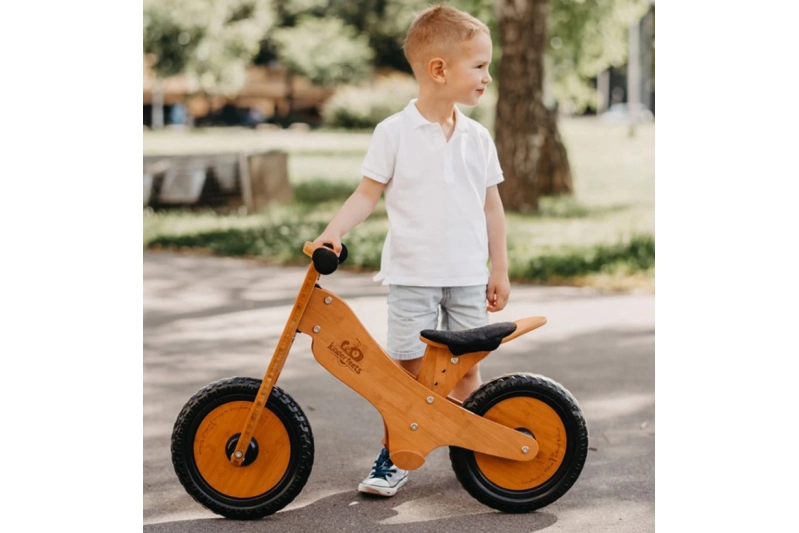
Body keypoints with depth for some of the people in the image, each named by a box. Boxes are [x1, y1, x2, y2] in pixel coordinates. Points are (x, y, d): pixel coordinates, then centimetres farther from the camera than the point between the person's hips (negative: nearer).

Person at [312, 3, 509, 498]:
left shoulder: (478, 137, 5)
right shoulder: (395, 132, -5)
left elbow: (491, 205, 10)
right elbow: (368, 193, -3)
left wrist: (500, 269, 10)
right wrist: (333, 233, -18)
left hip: (468, 275, 3)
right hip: (412, 274, -3)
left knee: (467, 366, 8)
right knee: (408, 366, -1)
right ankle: (394, 456, 11)